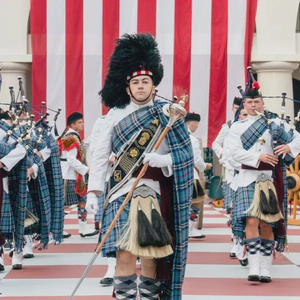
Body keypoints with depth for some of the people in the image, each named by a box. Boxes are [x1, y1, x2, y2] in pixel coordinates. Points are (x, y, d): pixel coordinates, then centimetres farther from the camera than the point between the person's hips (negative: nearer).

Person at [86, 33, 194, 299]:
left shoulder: (168, 116, 3)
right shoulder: (115, 116, 5)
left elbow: (186, 155, -1)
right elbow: (100, 156, 4)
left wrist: (162, 160, -20)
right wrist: (93, 191, -3)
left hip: (154, 194, 0)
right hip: (122, 193, 0)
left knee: (151, 257, 6)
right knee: (125, 255, -9)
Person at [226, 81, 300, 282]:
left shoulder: (274, 123, 7)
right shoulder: (237, 127, 7)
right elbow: (236, 152, -7)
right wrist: (258, 157, -19)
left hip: (269, 178, 1)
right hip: (248, 177, -1)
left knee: (267, 224, 3)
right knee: (251, 221, -14)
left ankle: (266, 268, 10)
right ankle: (254, 267, -15)